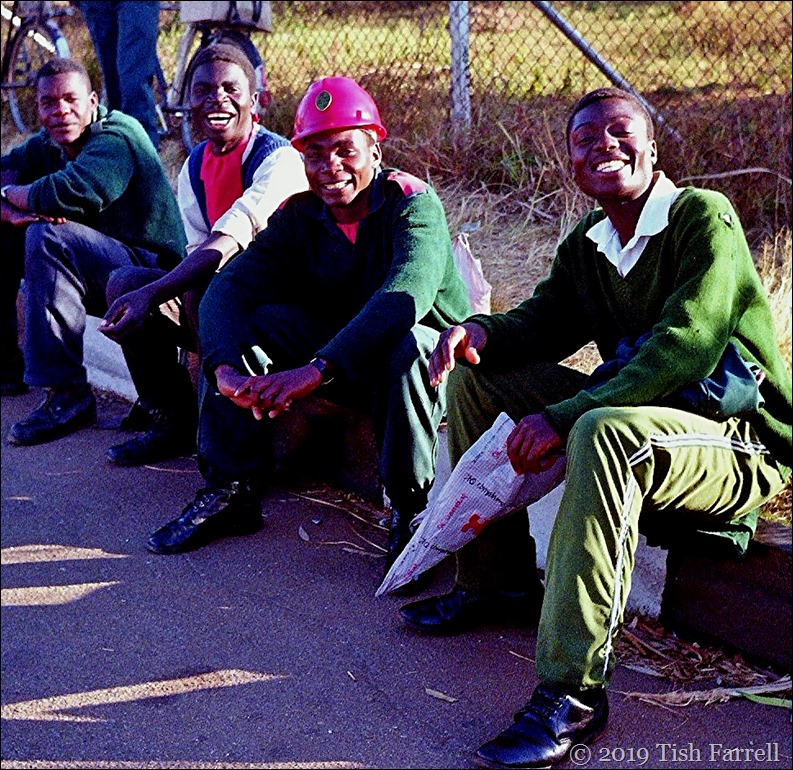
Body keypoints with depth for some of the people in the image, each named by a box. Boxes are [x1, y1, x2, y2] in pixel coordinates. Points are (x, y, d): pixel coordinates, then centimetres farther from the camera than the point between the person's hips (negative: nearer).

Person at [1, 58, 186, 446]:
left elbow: (69, 193, -33)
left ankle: (68, 394, -30)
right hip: (96, 270, 9)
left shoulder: (117, 135, -17)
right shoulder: (47, 144, 10)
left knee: (48, 237, -30)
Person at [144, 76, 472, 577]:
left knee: (404, 346, -38)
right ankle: (233, 490, -9)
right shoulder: (300, 217, -3)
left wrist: (316, 369, -49)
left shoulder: (413, 203, -19)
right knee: (255, 323, -16)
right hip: (341, 359, 5)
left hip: (432, 361, -5)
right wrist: (228, 369, -38)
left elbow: (405, 296, -39)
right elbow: (228, 288, -16)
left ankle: (412, 507, -20)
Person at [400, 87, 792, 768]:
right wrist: (481, 330, -14)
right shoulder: (586, 245, 10)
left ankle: (572, 692, -37)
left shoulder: (705, 218, -14)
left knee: (604, 430, -40)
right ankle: (495, 582, 9)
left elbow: (684, 349, -26)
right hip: (636, 415, 8)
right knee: (475, 378, 4)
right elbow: (543, 323, 11)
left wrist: (562, 418, -32)